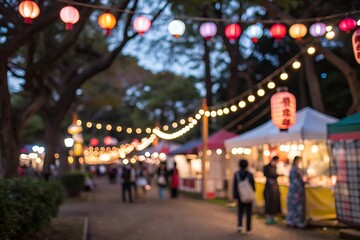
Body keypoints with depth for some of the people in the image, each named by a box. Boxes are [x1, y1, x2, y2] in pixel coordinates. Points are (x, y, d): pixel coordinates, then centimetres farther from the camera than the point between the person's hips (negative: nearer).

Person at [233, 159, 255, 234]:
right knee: (248, 212, 9)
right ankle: (248, 229, 11)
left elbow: (234, 186, -7)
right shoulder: (250, 174, -9)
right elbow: (253, 186, -4)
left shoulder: (236, 174, -8)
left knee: (240, 211, 17)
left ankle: (240, 225, -3)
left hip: (240, 195, 0)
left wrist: (235, 196, 0)